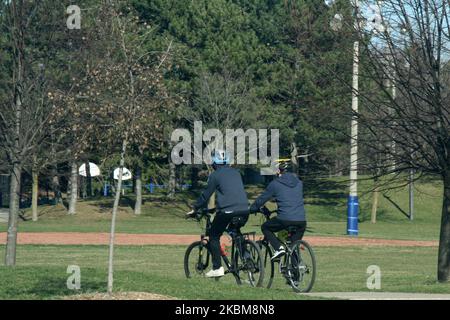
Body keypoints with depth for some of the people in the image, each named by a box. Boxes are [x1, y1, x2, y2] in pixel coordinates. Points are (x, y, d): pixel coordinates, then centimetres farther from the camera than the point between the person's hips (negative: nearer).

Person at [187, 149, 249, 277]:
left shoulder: (215, 175, 1)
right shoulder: (236, 173, 19)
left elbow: (206, 194, 3)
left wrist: (195, 208, 17)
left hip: (227, 211, -5)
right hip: (244, 210, 5)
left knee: (214, 236, 10)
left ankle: (217, 268, 1)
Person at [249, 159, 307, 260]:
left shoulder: (275, 184, 1)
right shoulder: (298, 182, 17)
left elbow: (262, 199, 8)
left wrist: (252, 209, 26)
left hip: (284, 219, -5)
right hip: (301, 221, 5)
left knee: (265, 228, 19)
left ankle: (279, 248, 0)